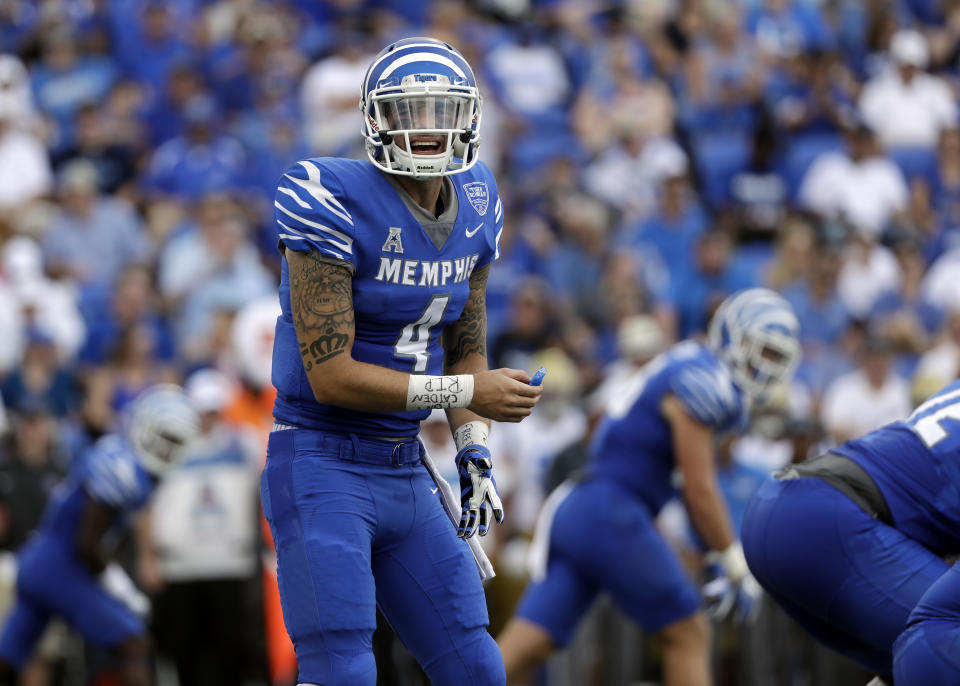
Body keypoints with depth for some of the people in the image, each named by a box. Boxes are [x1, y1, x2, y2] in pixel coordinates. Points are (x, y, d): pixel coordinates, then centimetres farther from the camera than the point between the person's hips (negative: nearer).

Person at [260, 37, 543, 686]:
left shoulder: (473, 207, 6)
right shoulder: (336, 205, -18)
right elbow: (330, 374, -20)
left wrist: (475, 452, 3)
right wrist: (468, 394, -19)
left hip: (405, 474, 8)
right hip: (322, 467, -8)